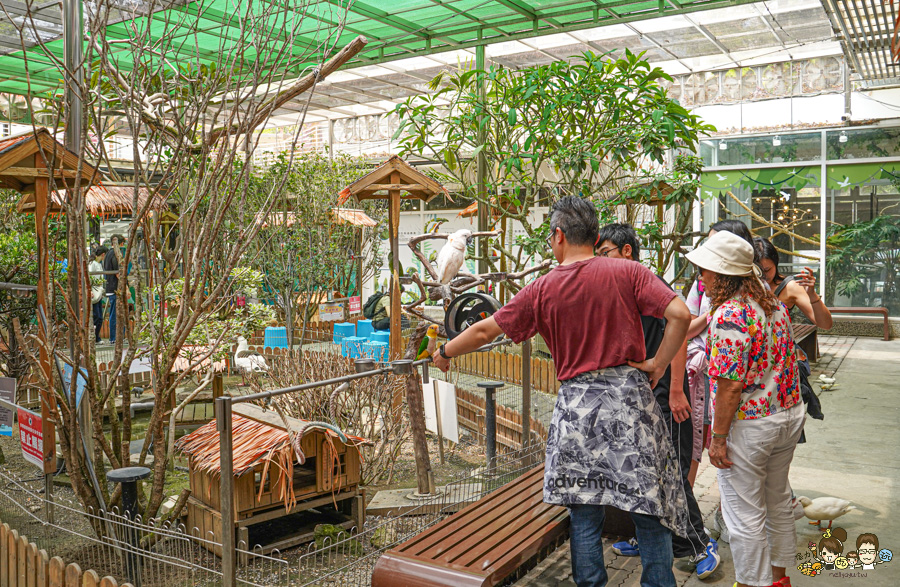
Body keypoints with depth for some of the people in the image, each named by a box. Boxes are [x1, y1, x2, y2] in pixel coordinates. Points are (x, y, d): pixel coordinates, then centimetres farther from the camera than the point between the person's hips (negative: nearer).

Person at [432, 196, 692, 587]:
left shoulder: (542, 290, 0)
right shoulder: (627, 272, -2)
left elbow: (486, 330, 6)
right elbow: (680, 314, -12)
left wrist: (444, 353, 22)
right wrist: (658, 365, -2)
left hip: (577, 404, 0)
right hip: (630, 394, 0)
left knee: (584, 516, 11)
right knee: (650, 509, 10)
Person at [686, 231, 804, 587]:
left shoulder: (729, 316, -23)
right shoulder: (773, 303, 4)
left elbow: (730, 386, -25)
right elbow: (785, 361, 13)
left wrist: (718, 438, -17)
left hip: (748, 426, -9)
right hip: (788, 415, 9)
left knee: (745, 515, 6)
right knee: (778, 502, 23)